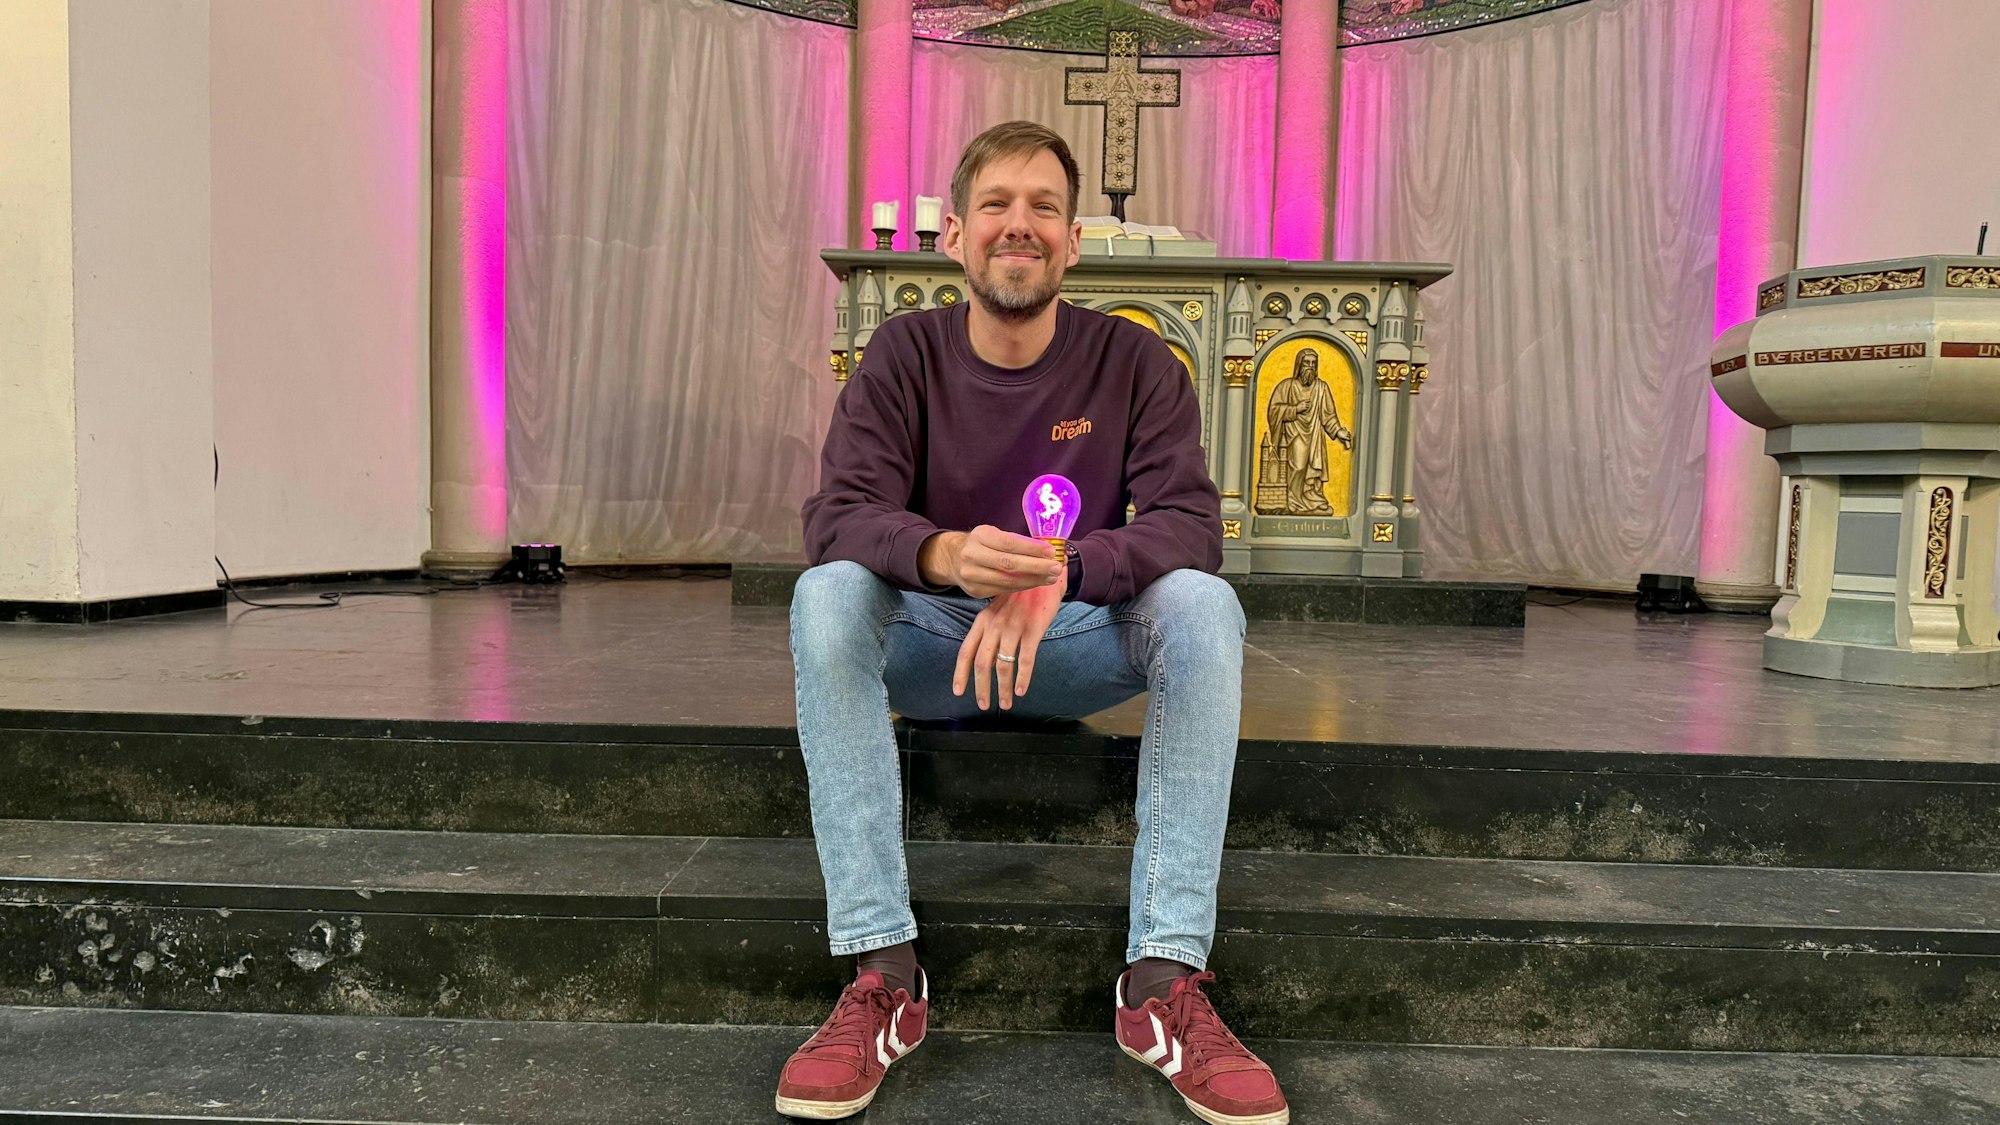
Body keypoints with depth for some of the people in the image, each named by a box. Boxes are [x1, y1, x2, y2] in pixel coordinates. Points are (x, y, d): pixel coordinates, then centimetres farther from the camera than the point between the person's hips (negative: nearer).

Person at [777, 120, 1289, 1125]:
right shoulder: (904, 353, -5)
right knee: (824, 594, -29)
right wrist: (944, 554, -40)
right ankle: (883, 974, -27)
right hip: (932, 644, 0)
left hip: (1083, 642, 0)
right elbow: (837, 515, -17)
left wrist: (1060, 574, -36)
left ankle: (1162, 983, -26)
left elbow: (1192, 522, -16)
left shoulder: (1133, 361, -5)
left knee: (1204, 603, -27)